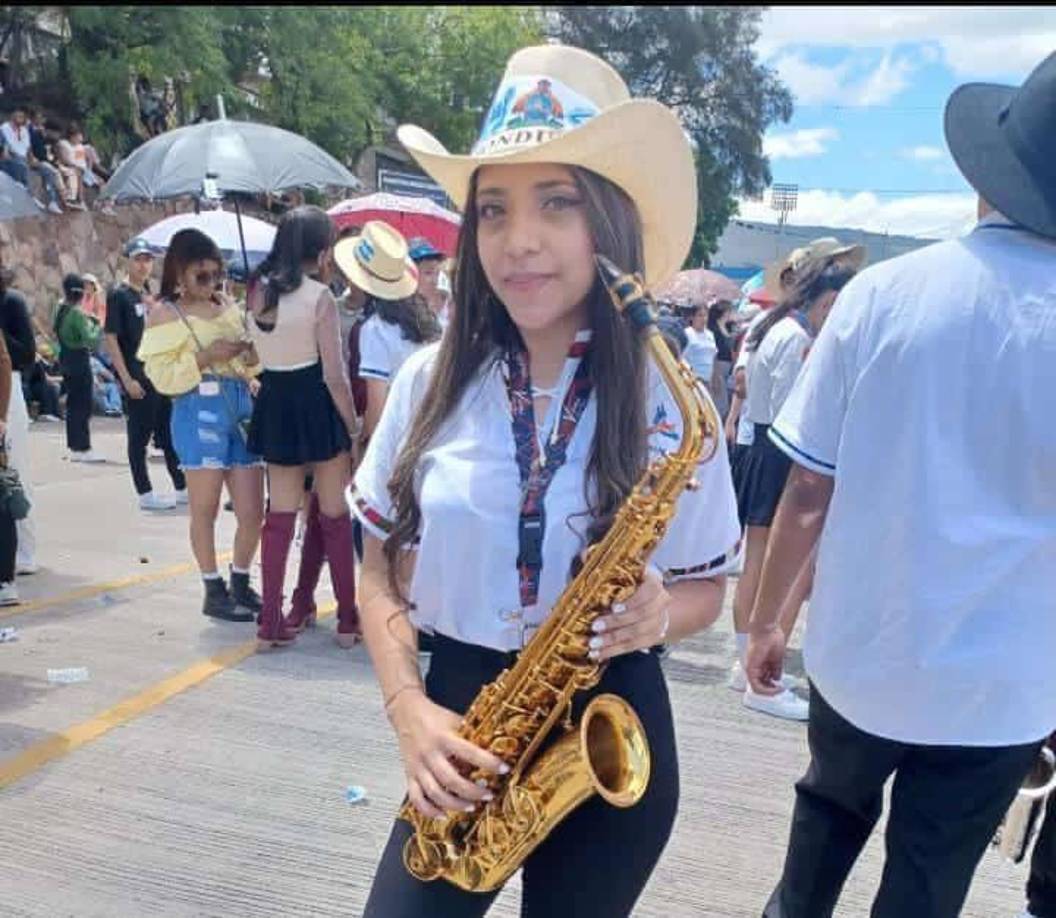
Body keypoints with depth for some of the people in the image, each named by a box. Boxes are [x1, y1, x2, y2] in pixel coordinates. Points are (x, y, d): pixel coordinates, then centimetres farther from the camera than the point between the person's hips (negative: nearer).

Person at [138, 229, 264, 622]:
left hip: (241, 407, 5)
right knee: (205, 510, 5)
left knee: (253, 513, 4)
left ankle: (240, 583, 25)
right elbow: (162, 376, -9)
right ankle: (214, 591, 19)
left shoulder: (229, 306, 13)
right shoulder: (165, 315, -2)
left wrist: (253, 354, -1)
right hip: (199, 413, -5)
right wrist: (205, 358, -18)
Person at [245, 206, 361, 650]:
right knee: (335, 516, 8)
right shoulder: (320, 297, -13)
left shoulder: (259, 290, 4)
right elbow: (334, 375, -15)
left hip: (275, 404, 5)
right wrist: (354, 428, -5)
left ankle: (272, 621, 13)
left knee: (279, 516, 10)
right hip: (316, 407, -5)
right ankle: (347, 618, 17)